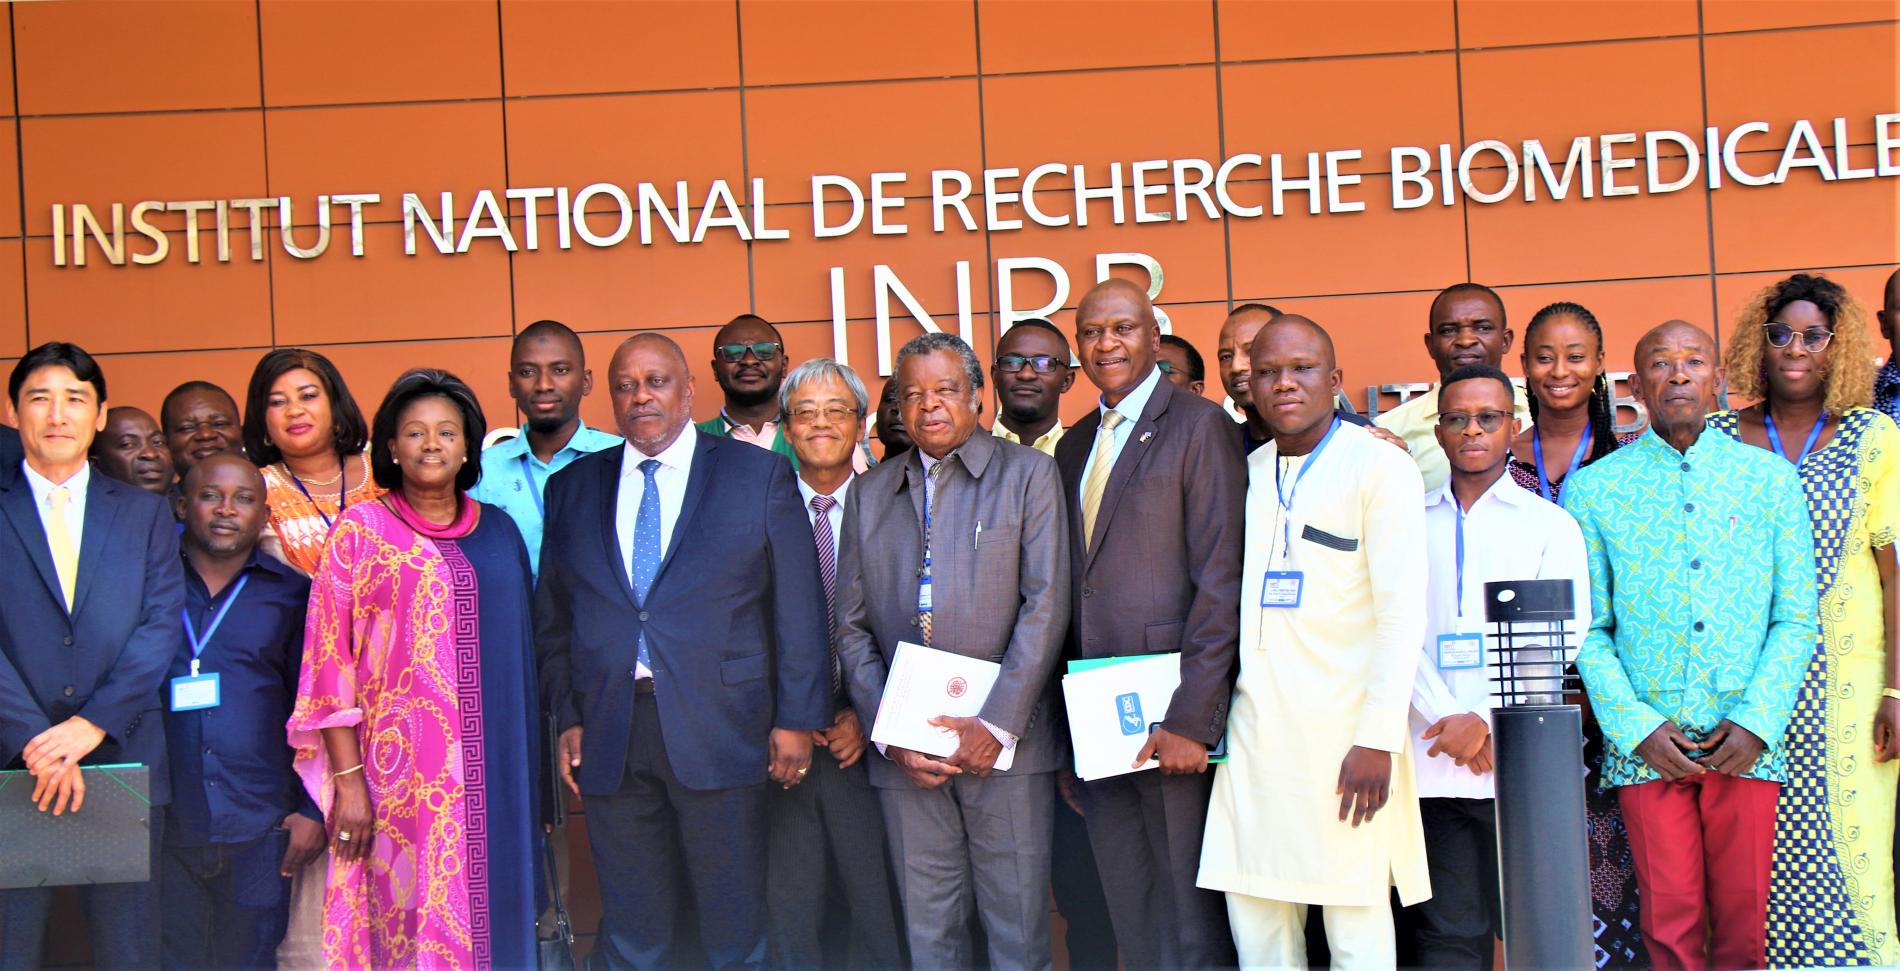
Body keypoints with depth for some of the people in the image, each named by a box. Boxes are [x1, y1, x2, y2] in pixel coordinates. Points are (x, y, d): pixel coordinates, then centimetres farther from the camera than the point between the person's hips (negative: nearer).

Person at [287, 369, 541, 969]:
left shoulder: (499, 531, 11)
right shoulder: (360, 533, 1)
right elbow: (330, 667, -2)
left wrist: (531, 771, 11)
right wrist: (349, 780, -8)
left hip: (496, 770, 3)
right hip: (405, 775, -3)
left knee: (496, 916, 6)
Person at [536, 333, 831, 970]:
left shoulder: (759, 475, 3)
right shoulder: (572, 488, 12)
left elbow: (799, 608, 0)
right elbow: (552, 618, 13)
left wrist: (796, 720, -5)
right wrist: (568, 718, 4)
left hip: (719, 730, -2)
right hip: (609, 739, 3)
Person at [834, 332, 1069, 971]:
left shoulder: (1028, 474, 4)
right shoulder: (869, 493, 14)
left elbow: (1046, 606, -4)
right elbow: (852, 625, 10)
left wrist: (997, 725, -12)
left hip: (1004, 742, -3)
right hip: (905, 751, 3)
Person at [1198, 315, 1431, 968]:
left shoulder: (1379, 466, -4)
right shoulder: (1248, 473, 13)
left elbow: (1403, 614, -10)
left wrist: (1378, 740, -16)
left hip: (1344, 734, -5)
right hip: (1255, 732, 5)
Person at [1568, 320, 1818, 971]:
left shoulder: (1770, 478, 7)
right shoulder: (1592, 489, 4)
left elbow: (1798, 619, 4)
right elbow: (1587, 630, 2)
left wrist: (1757, 721, -7)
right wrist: (1638, 726, -9)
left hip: (1747, 742, 1)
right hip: (1647, 745, -1)